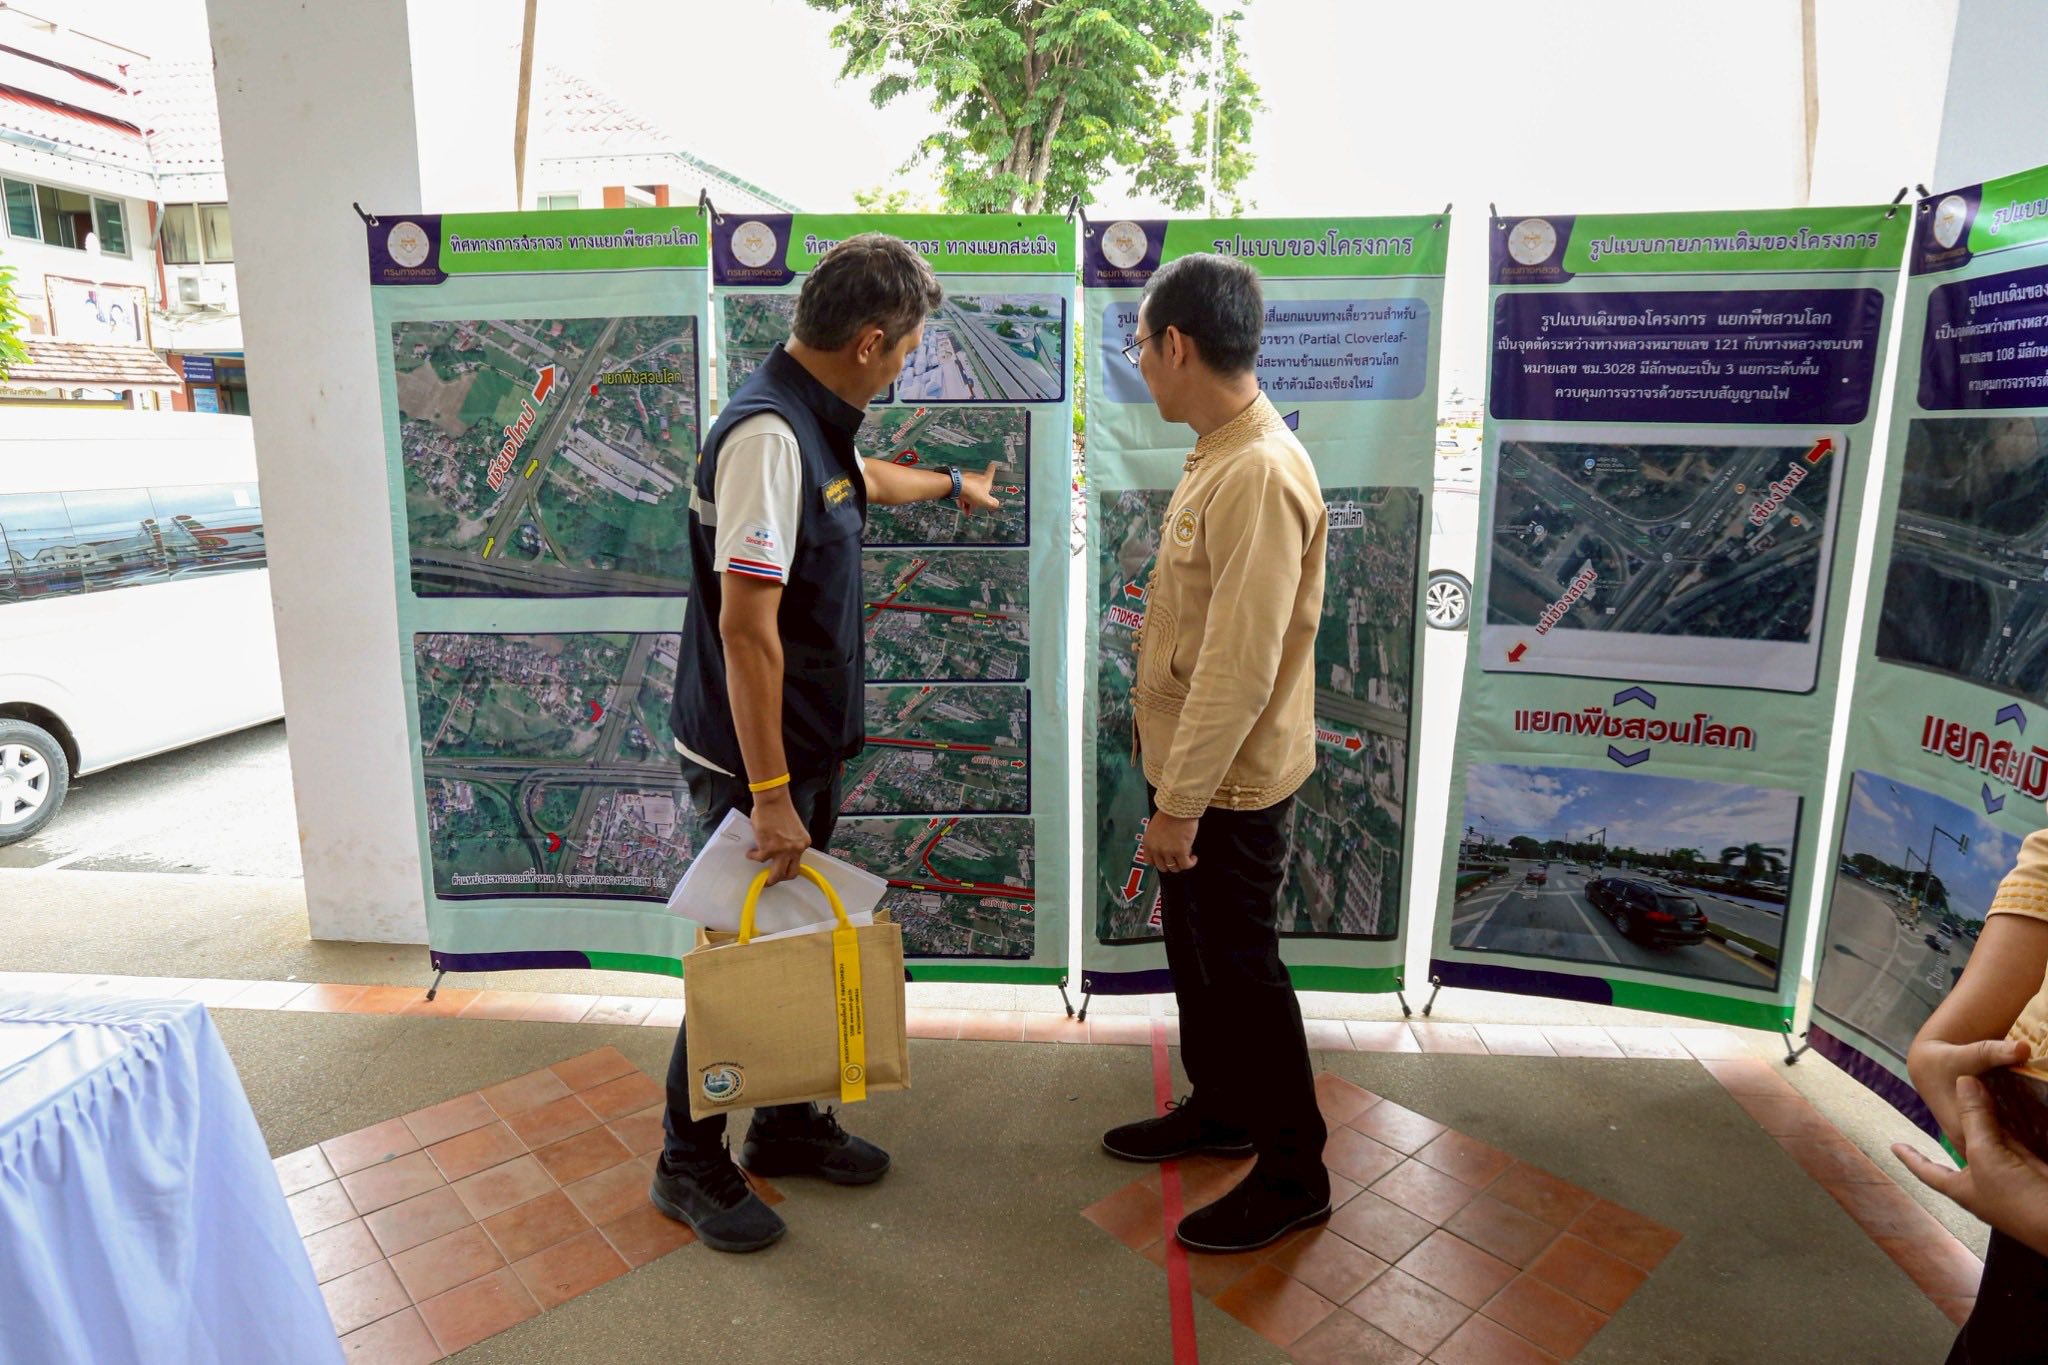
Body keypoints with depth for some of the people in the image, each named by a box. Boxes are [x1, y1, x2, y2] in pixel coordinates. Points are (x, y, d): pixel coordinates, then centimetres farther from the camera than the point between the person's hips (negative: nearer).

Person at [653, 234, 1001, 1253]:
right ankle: (690, 1167, 27)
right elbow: (745, 627, -29)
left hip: (808, 746, 10)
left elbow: (861, 477, 33)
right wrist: (769, 794, -27)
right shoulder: (767, 434, -24)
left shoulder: (816, 421, 8)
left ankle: (786, 1125, 38)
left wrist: (950, 485, 50)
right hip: (753, 760, -9)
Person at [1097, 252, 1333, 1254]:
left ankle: (1293, 1173, 25)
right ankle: (1219, 1106, 43)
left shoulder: (1260, 475, -25)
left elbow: (1239, 668, -27)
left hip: (1230, 785, -10)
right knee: (1194, 949, 22)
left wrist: (1181, 805, -22)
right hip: (1191, 766, 10)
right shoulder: (1218, 455, 7)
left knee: (1241, 969, 5)